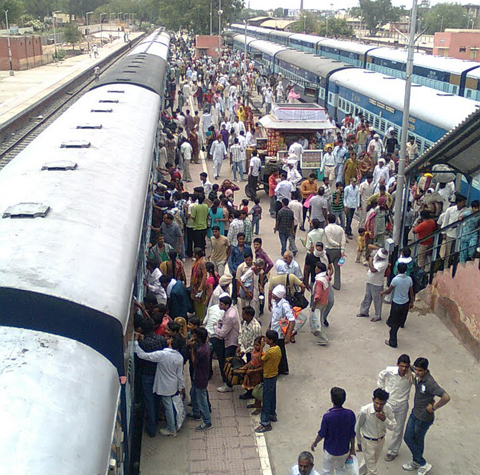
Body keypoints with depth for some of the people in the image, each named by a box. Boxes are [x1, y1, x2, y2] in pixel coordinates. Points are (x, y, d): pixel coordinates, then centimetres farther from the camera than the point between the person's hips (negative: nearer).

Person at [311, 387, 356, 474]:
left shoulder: (327, 416, -30)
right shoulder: (350, 414, -20)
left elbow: (322, 434, -15)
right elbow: (352, 434, -8)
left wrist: (314, 443, 5)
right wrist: (352, 448, 9)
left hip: (330, 451, -3)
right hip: (344, 450, 3)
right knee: (340, 470, 28)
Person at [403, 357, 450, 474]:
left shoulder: (430, 383, -31)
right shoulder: (417, 377, -7)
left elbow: (446, 397, -39)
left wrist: (434, 408, -26)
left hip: (424, 417, -8)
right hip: (415, 412, 8)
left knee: (418, 440, 12)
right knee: (408, 438, 15)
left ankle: (424, 465, 34)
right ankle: (416, 462, 36)